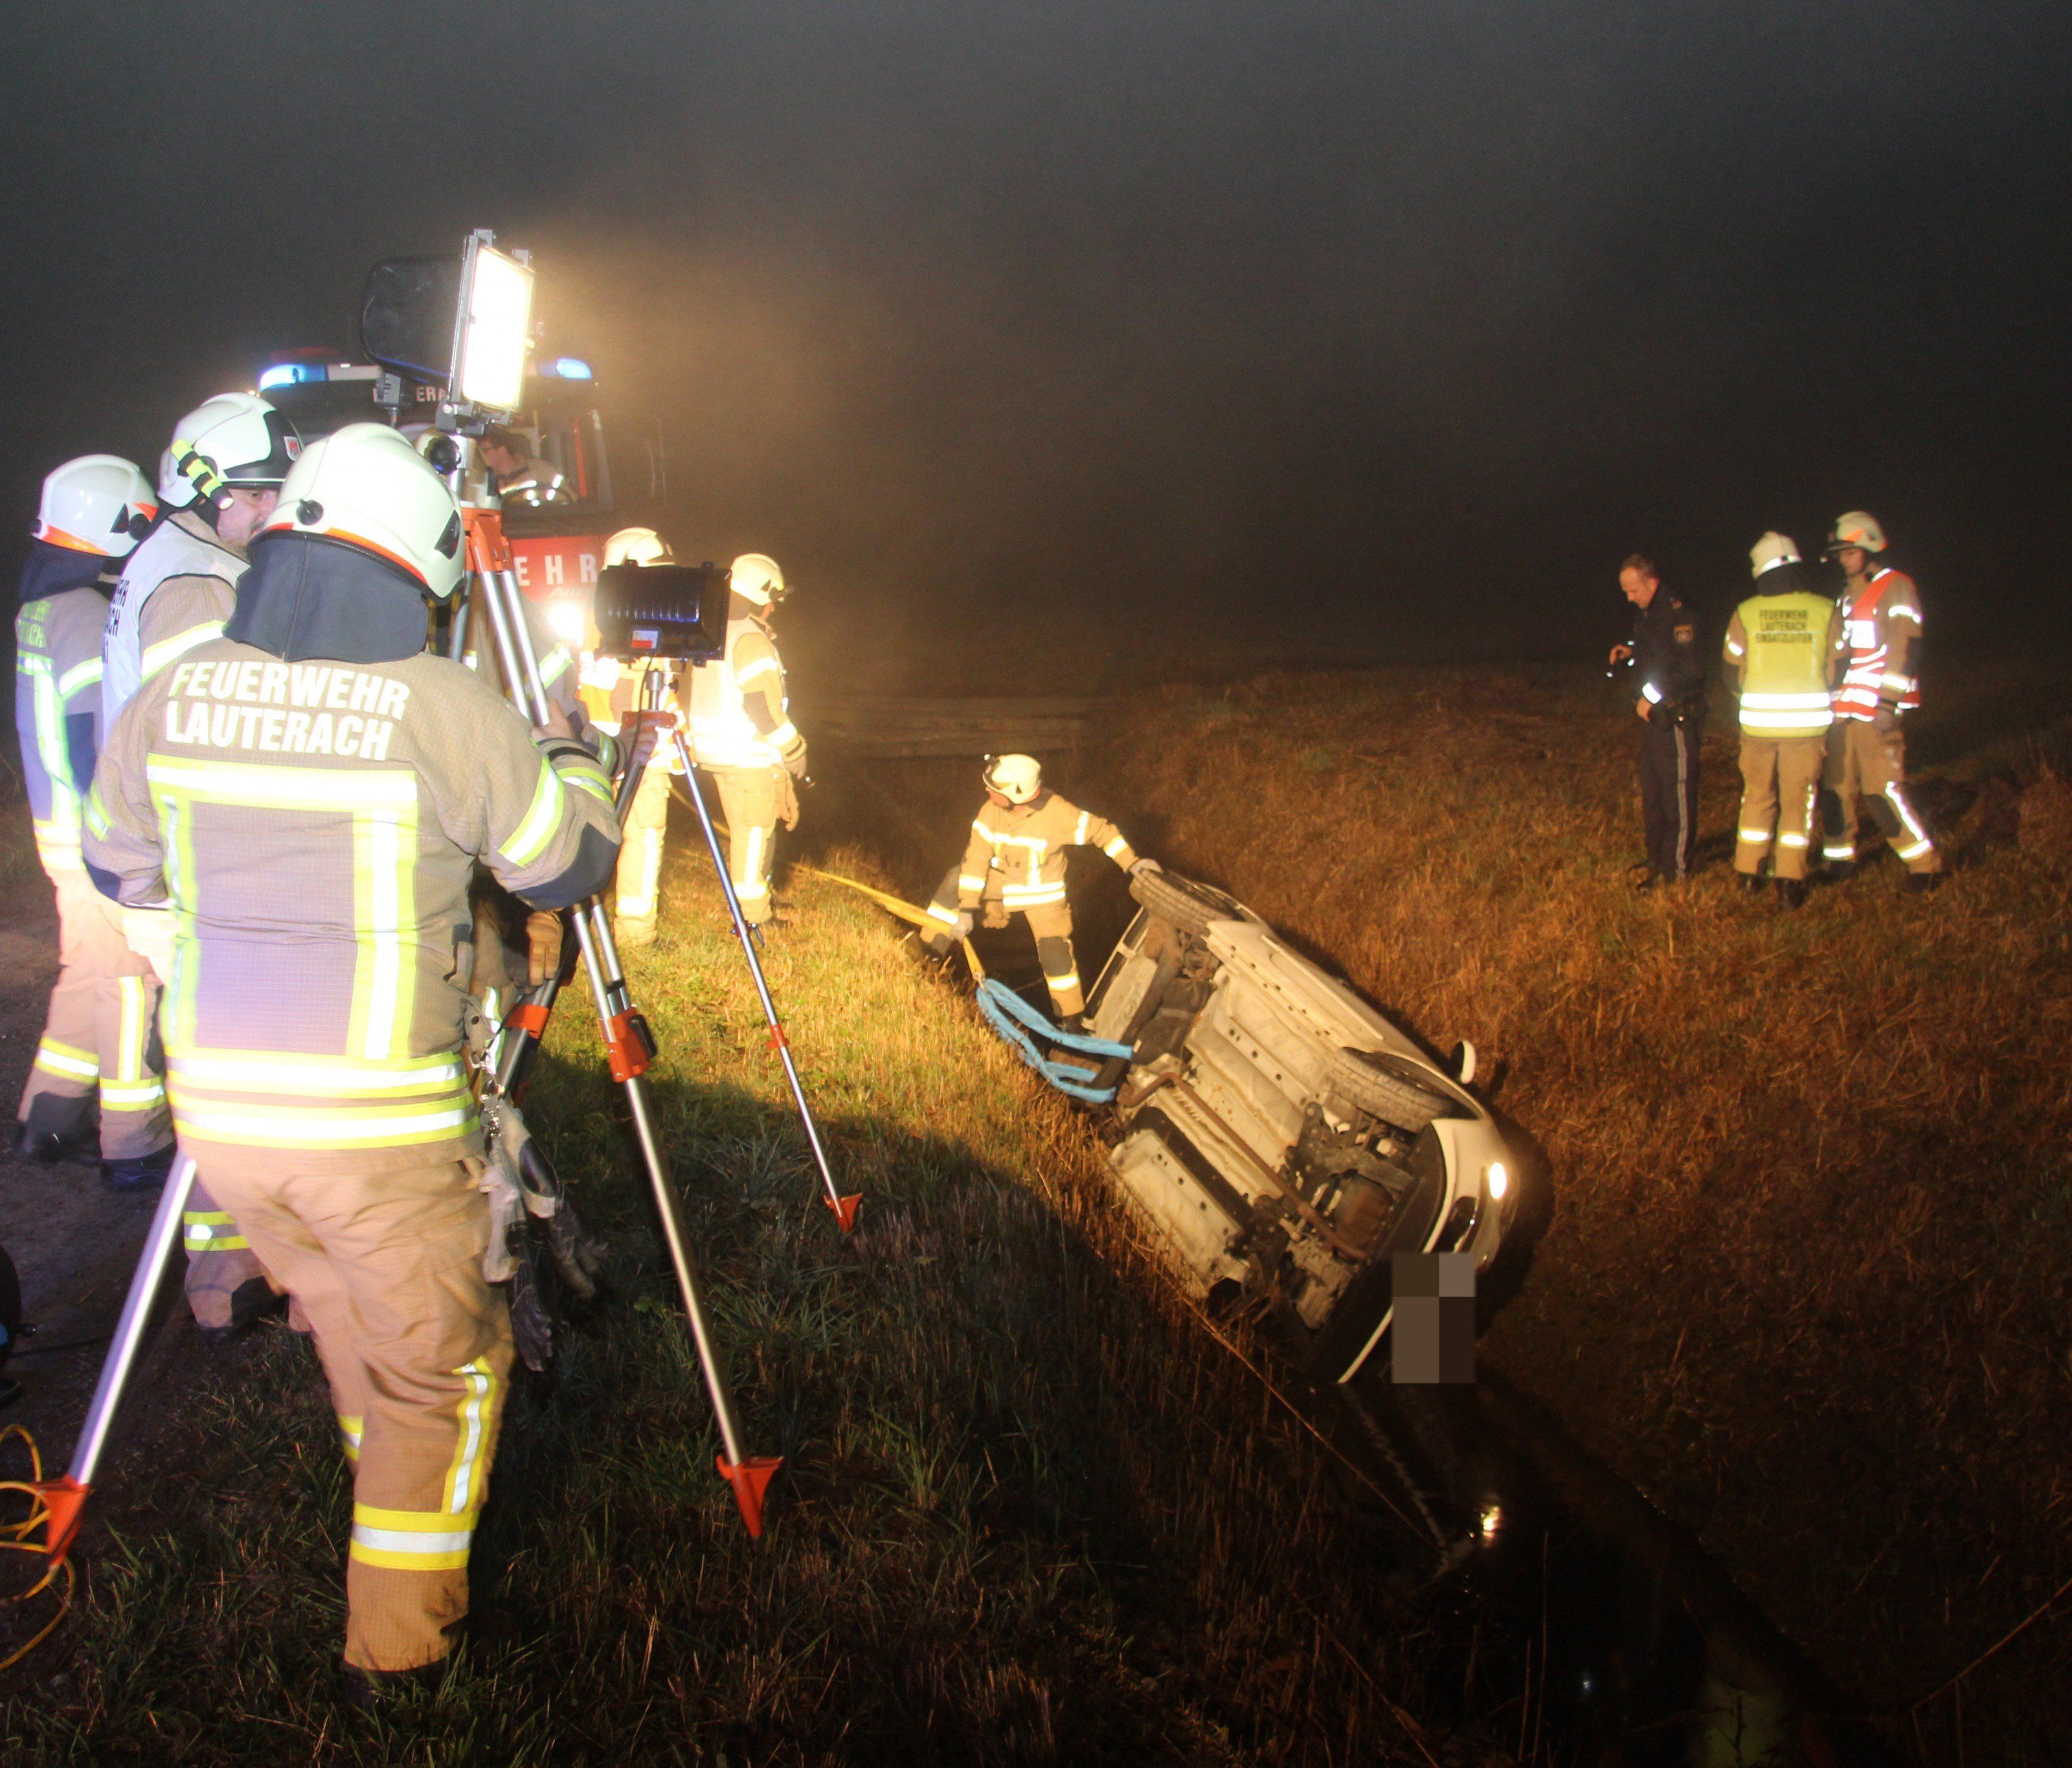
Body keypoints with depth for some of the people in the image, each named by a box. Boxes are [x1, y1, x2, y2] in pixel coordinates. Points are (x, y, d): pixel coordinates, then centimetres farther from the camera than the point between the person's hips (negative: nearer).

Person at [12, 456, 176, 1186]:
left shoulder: (41, 607, 13)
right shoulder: (89, 617, -18)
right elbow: (92, 743, -22)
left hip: (61, 826, 10)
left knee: (87, 973, 19)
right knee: (130, 982, -2)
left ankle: (48, 1119, 28)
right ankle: (137, 1148, 5)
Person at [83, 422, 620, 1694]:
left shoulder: (173, 696, 1)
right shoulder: (447, 710, -14)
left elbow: (120, 870, 16)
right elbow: (568, 865, 0)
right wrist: (571, 757, 19)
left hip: (217, 1106, 5)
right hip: (378, 1120, -5)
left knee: (344, 1321, 29)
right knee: (441, 1368, 14)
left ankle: (385, 1484, 49)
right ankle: (400, 1644, 22)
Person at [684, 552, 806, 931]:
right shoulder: (751, 641, -16)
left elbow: (706, 698, 19)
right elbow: (763, 706, -22)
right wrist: (794, 751, -12)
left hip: (716, 753, 9)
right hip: (750, 758, -9)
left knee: (750, 829, 20)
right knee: (753, 832, -2)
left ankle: (761, 897, 31)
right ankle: (752, 915, 4)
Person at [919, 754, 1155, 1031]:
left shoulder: (1058, 814, -31)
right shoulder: (991, 811, -21)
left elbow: (1101, 830, -19)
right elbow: (976, 859, -20)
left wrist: (1131, 862, -27)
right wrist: (966, 909, -22)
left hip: (1043, 895, -4)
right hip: (1002, 882, 4)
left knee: (1054, 952, -7)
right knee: (955, 881, -11)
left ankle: (1073, 1018, 10)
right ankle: (931, 949, 0)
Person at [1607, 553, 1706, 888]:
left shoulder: (1678, 614, -18)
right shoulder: (1644, 613, 12)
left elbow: (1691, 668, -25)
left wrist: (1652, 694, -21)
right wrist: (1630, 650, 11)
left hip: (1677, 718, -10)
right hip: (1654, 715, 10)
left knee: (1678, 793, -3)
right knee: (1652, 793, 15)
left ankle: (1676, 866, 2)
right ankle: (1658, 857, 26)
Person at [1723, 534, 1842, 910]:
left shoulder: (1746, 613, -4)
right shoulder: (1826, 611, -5)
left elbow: (1733, 674, 4)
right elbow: (1838, 671, 3)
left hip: (1758, 723, 1)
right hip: (1807, 722, -1)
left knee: (1757, 797, 16)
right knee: (1798, 801, 9)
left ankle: (1749, 873, 23)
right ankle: (1790, 881, 9)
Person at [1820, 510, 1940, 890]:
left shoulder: (1895, 588, -6)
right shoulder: (1848, 595, 19)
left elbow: (1905, 650, -13)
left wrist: (1888, 704, -19)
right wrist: (1832, 702, 23)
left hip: (1876, 712, -8)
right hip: (1843, 712, 8)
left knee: (1883, 791, -11)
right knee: (1838, 788, 9)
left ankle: (1926, 865, -3)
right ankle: (1840, 856, 21)